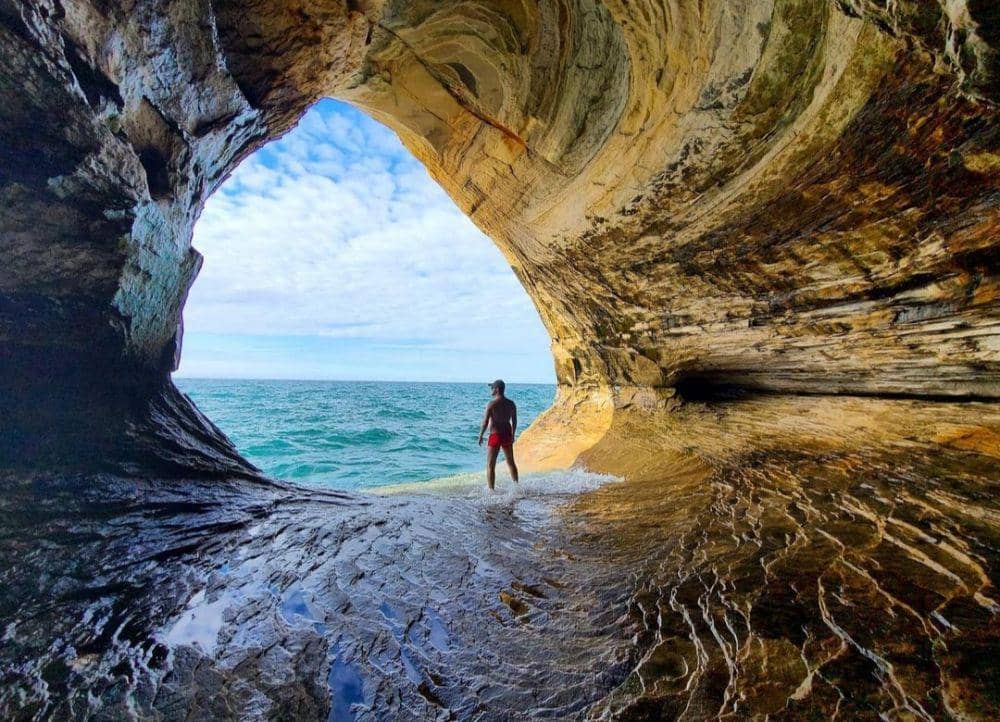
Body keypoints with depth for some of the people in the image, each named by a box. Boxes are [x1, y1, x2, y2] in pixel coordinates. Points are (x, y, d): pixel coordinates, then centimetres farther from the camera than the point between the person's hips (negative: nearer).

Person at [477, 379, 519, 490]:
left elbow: (485, 422, -14)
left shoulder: (491, 404, -14)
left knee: (490, 465, 4)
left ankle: (491, 490, 1)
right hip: (507, 435, 6)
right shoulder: (511, 404, 3)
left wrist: (480, 436, -3)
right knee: (511, 462, 22)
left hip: (495, 435, -5)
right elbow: (514, 421, 10)